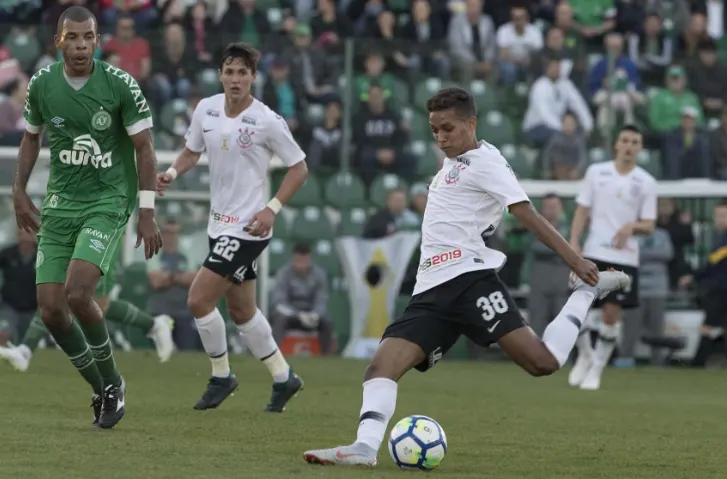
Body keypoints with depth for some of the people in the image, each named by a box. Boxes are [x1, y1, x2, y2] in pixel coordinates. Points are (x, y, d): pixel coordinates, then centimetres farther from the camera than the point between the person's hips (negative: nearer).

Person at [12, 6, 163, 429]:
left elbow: (144, 147, -5)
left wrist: (147, 213, -8)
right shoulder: (41, 84, 0)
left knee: (77, 293, -24)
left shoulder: (120, 85, -11)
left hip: (107, 203, -4)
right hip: (60, 204, 5)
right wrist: (20, 194, 15)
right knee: (51, 310, -5)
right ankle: (101, 388, 16)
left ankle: (112, 381, -1)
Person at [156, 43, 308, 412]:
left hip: (248, 227, -7)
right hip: (219, 224, 7)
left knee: (199, 300, -13)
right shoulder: (206, 110, 0)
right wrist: (172, 173, -5)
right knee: (240, 310, 16)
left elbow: (299, 168, -7)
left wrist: (272, 209, -16)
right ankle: (283, 378, 31)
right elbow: (192, 151, 16)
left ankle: (221, 377, 6)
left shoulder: (267, 121, -15)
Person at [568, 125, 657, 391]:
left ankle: (597, 368, 11)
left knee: (611, 314, -4)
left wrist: (633, 226, -17)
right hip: (593, 252, 1)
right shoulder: (596, 172, 4)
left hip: (625, 257, -1)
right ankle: (585, 355, 21)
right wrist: (573, 242, -5)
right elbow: (582, 211, 6)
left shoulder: (646, 182, 3)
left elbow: (650, 226, 4)